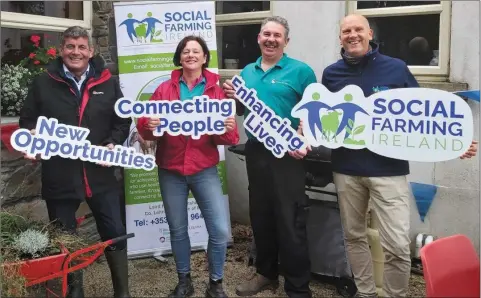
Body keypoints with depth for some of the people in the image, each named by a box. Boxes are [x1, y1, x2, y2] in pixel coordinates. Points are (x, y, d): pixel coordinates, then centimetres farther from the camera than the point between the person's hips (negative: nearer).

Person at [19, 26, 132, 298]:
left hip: (100, 174, 0)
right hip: (59, 176, 0)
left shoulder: (108, 82, 5)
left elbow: (123, 120, 9)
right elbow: (27, 121, 7)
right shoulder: (43, 83, 3)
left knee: (115, 233, 6)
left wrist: (113, 144, -8)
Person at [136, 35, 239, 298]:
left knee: (220, 230, -6)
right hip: (170, 171, 1)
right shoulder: (164, 89, 5)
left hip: (205, 170, -1)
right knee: (177, 230, 12)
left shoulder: (217, 91, 2)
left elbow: (228, 138, -2)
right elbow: (145, 130, -1)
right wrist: (148, 125, -23)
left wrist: (229, 129, -25)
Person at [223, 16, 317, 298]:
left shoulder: (301, 71, -5)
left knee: (290, 222, -2)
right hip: (256, 151, 6)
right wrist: (233, 97, -1)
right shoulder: (247, 72, 12)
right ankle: (266, 273, 33)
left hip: (288, 154, -6)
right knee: (260, 216, 16)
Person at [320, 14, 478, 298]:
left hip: (389, 168, -3)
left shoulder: (396, 68, -2)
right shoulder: (332, 73, 5)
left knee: (397, 244, -7)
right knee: (354, 236, 14)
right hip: (346, 169, 3)